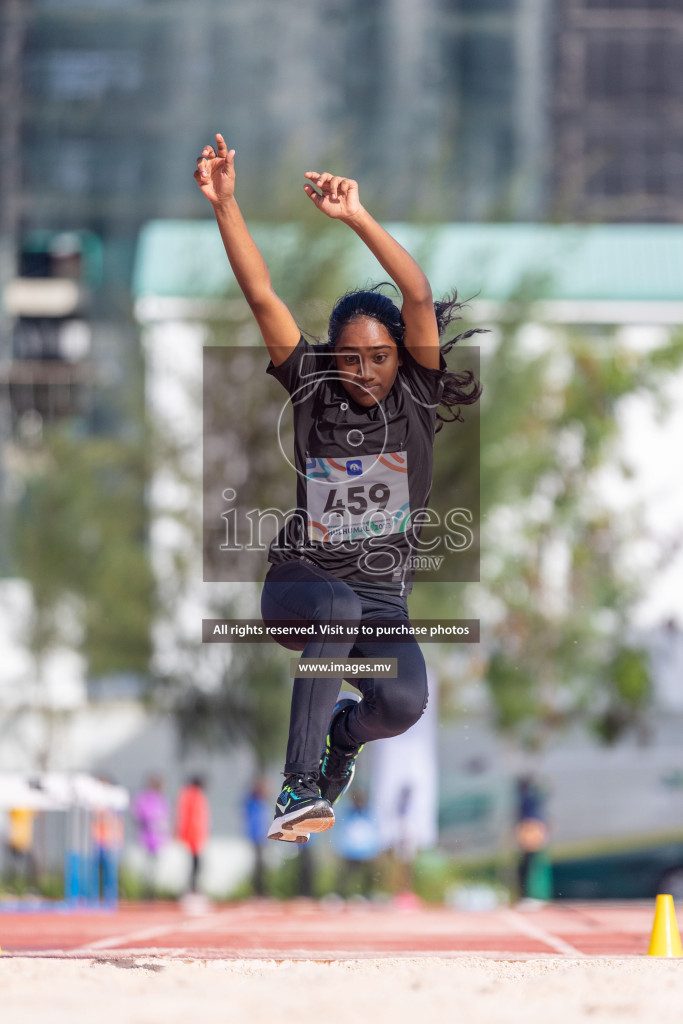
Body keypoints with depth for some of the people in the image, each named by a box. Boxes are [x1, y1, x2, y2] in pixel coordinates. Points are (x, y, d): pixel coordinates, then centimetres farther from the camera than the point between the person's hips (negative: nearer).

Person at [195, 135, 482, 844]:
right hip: (300, 581, -1)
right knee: (340, 604, -38)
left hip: (382, 600, 1)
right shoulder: (313, 393, 0)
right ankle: (303, 786, -32)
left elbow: (420, 296, -14)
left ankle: (342, 731, 14)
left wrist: (357, 217, -22)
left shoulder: (415, 399, -1)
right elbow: (262, 296, -7)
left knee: (402, 704, -27)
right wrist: (224, 204, -15)